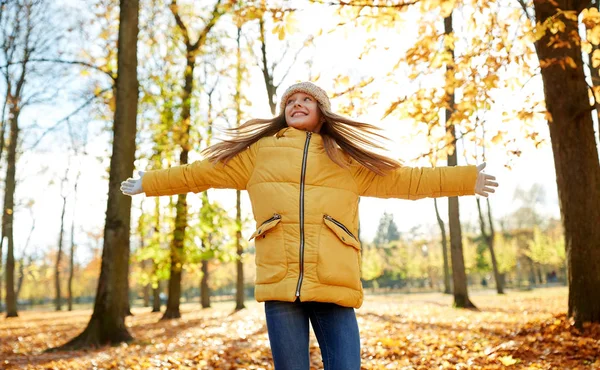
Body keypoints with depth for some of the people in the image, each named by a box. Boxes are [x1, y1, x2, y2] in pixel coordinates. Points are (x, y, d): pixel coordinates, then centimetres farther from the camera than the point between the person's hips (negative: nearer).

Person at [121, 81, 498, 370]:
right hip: (279, 283, 0)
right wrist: (149, 182, 29)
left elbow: (402, 179, 21)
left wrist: (466, 179, 20)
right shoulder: (259, 152, 18)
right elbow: (204, 171, 24)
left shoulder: (348, 159, 19)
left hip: (334, 285, 0)